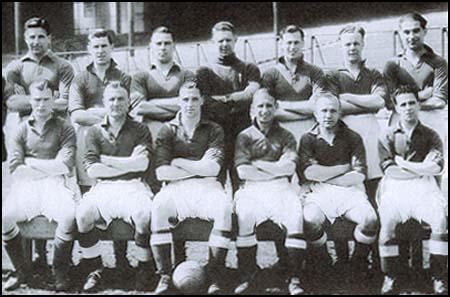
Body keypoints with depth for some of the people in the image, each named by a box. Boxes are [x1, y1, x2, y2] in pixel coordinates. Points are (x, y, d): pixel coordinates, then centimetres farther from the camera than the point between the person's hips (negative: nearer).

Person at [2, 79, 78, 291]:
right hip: (25, 187, 2)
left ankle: (59, 272, -10)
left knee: (70, 216, -32)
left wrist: (31, 163, 0)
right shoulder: (22, 130, 15)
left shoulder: (64, 129, 9)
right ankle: (21, 271, -5)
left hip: (55, 186, -2)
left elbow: (65, 166, -4)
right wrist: (50, 167, -4)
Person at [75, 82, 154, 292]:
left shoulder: (140, 130, 12)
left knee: (144, 214, -33)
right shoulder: (95, 132, 13)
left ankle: (144, 270, -12)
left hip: (133, 186, -1)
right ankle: (95, 269, -8)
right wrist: (129, 165, -3)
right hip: (103, 187, 1)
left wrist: (106, 160, -2)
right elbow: (92, 169, 0)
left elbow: (142, 164, -4)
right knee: (82, 214, -28)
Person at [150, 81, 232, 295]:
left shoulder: (214, 130, 12)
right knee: (159, 206, -33)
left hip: (206, 187, 0)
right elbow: (161, 172, -2)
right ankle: (164, 275, -25)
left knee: (224, 206, -32)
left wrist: (178, 161, 0)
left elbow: (213, 169, -3)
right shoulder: (168, 131, 11)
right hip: (176, 188, 0)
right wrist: (199, 167, -3)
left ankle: (215, 276, -27)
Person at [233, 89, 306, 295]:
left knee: (295, 216, -28)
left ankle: (294, 278, -22)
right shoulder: (245, 136, 14)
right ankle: (247, 277, -21)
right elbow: (243, 172, 0)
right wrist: (275, 171, 0)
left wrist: (258, 164, -1)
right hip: (252, 188, 0)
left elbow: (288, 168, 0)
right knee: (243, 215, -31)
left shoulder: (285, 136, 16)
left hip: (281, 187, 1)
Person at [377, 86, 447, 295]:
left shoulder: (430, 136, 12)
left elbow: (436, 168, -2)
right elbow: (390, 171, -2)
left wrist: (403, 163, -4)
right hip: (395, 187, 0)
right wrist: (422, 169, -1)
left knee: (440, 219, -27)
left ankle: (438, 277, -16)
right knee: (387, 219, -28)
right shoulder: (387, 136, 9)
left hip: (423, 187, 0)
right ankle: (390, 277, -14)